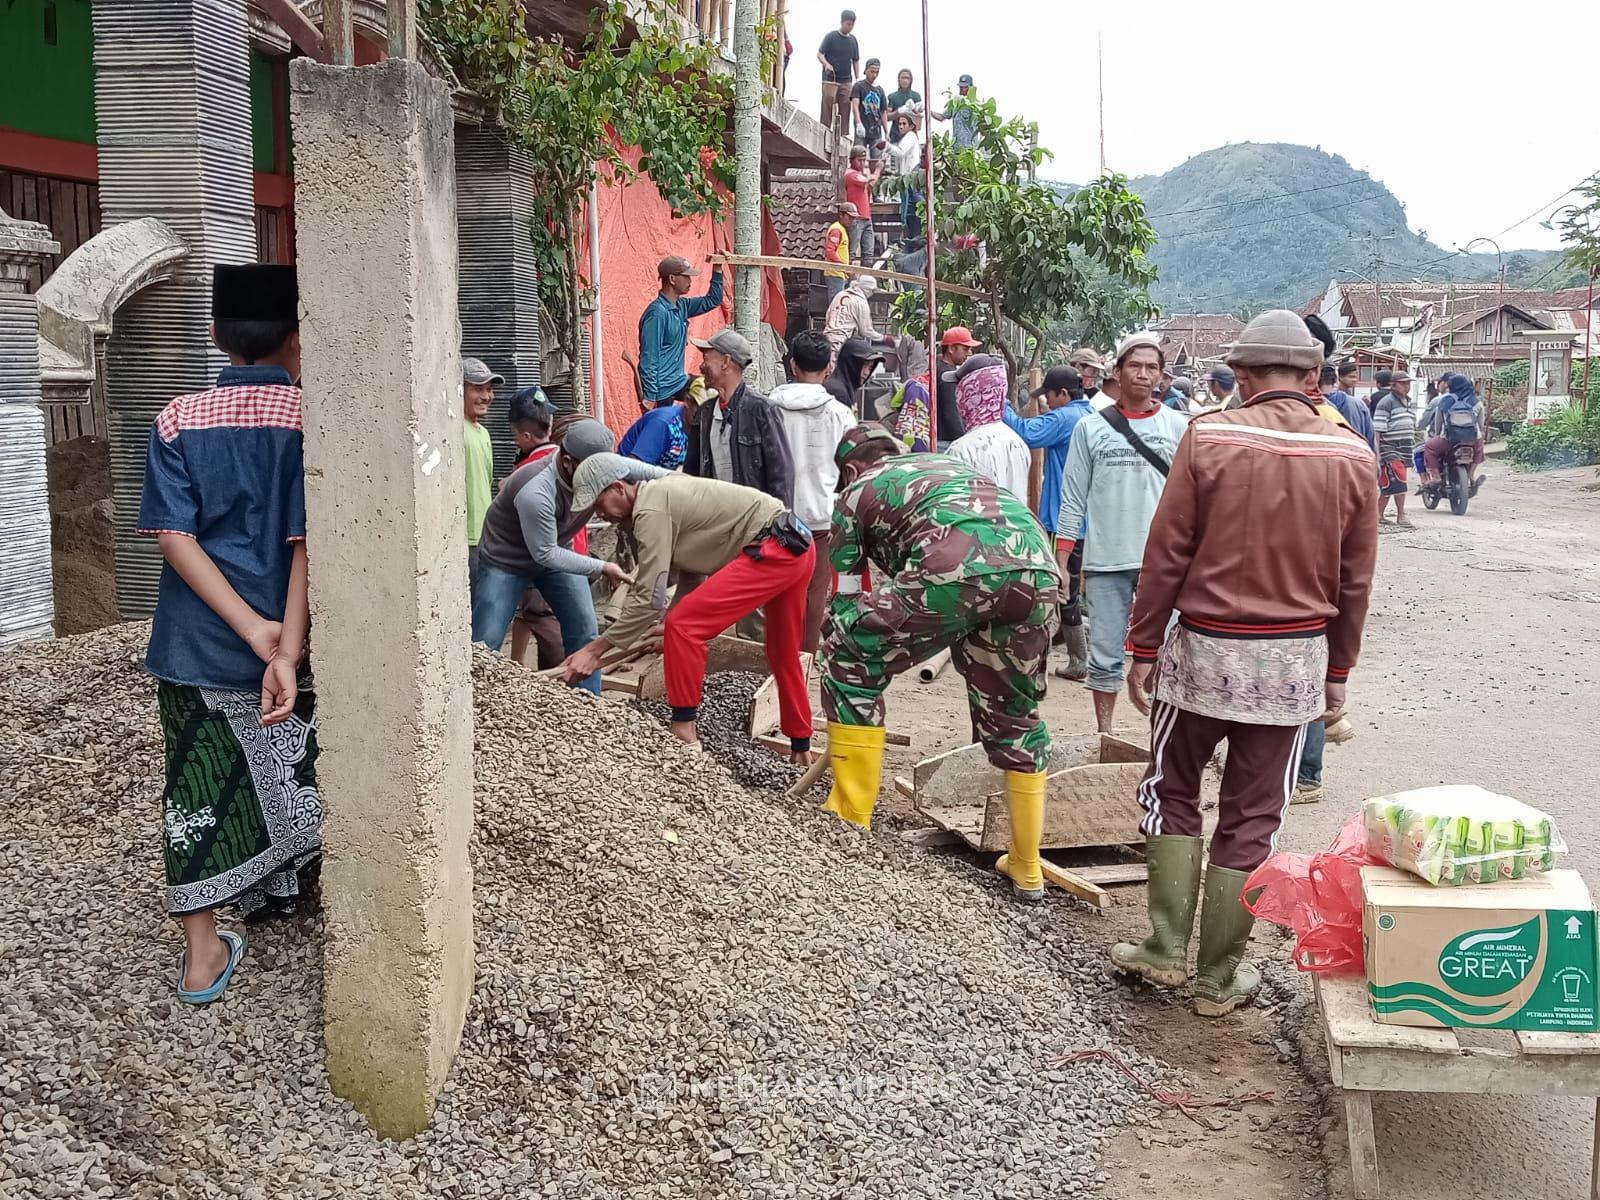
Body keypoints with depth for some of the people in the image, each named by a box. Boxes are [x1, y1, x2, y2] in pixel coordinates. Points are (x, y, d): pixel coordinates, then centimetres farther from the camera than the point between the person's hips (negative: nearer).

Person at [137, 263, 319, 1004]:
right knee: (307, 779, 18)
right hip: (289, 644, -2)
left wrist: (252, 630, -14)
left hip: (197, 644, 2)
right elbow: (309, 544, -16)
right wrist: (286, 650, -19)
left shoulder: (179, 420, -2)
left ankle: (202, 953, 12)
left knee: (200, 787, 9)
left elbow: (174, 537, -10)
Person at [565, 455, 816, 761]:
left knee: (683, 625, -12)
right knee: (784, 654, 24)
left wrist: (594, 649, -11)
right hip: (799, 544, 11)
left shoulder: (650, 511, -13)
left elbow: (650, 598, -16)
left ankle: (684, 732, -6)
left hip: (773, 551, -11)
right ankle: (801, 748, 37)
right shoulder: (662, 492, 17)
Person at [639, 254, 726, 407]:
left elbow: (712, 301, 20)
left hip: (680, 382, 9)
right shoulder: (657, 313, -21)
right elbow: (649, 359, -22)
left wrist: (717, 269, 8)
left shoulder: (681, 306, 5)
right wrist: (650, 397, -23)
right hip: (662, 389, -9)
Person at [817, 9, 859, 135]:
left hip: (846, 80, 4)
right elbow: (819, 54, -4)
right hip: (830, 78, -4)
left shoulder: (853, 40, 11)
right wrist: (826, 64, -24)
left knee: (844, 106, 0)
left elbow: (855, 61, 18)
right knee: (828, 105, -10)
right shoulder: (831, 36, -3)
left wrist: (857, 80, 13)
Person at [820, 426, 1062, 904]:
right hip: (1038, 567, 6)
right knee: (1014, 714, 22)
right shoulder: (947, 462, 41)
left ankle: (850, 823, 15)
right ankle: (1026, 869, 31)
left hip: (957, 565, -5)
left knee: (851, 661, 14)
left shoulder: (857, 491, 26)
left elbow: (845, 600, 28)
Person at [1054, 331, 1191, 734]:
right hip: (1105, 563, 1)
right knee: (1104, 658, 7)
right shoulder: (1091, 427, 6)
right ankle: (1103, 736, 20)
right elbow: (1073, 500, 7)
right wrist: (1061, 562, 2)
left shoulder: (1179, 426, 4)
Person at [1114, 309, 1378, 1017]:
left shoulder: (1208, 437, -9)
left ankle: (1167, 947, 15)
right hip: (1296, 660, 2)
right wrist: (1337, 675, 15)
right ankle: (1218, 979, 18)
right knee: (1251, 819, 10)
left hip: (1205, 647, -2)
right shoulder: (1352, 458, -1)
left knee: (1171, 792, 18)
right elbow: (1355, 583, 5)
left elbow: (1165, 554, -8)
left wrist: (1143, 648, 1)